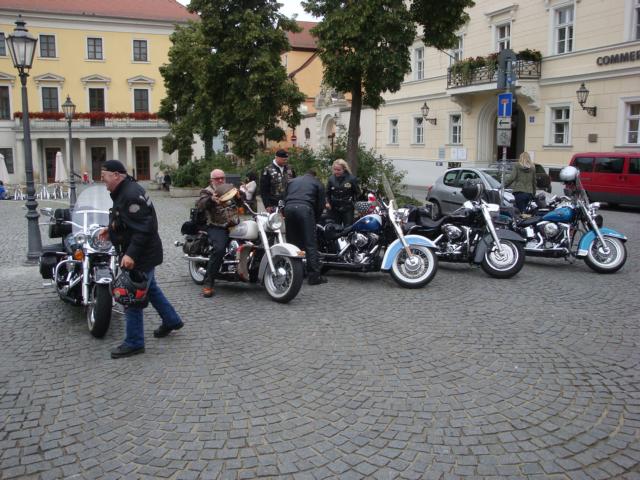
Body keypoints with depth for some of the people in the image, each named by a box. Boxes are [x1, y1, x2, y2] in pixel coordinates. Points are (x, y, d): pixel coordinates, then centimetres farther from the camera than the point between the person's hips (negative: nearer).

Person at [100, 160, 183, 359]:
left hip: (140, 256, -11)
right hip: (144, 254, 11)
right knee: (150, 288, 24)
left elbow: (143, 228, -29)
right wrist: (111, 229, 13)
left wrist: (131, 254, -32)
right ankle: (172, 320, 39)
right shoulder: (124, 191, 11)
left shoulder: (131, 195, -23)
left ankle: (134, 343, 7)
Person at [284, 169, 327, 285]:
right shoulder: (317, 183, 22)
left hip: (289, 207, 4)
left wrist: (286, 214, 31)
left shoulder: (292, 181, 32)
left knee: (292, 242, 13)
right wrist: (315, 220, 26)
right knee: (310, 244, -4)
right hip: (305, 208, -4)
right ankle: (314, 276, -7)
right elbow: (320, 205, 16)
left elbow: (285, 199, 26)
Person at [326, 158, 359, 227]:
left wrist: (353, 202, -3)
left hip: (348, 209, -2)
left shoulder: (351, 179, -6)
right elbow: (327, 193, 13)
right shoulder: (331, 179, 2)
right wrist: (327, 202, -1)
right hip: (334, 209, 2)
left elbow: (356, 192, 5)